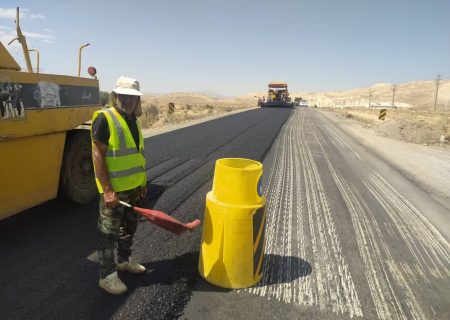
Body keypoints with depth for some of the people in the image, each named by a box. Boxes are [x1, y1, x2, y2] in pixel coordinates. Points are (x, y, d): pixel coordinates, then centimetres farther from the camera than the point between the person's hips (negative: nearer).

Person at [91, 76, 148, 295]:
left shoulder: (132, 119, 9)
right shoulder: (104, 118, -15)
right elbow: (97, 156, -19)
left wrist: (142, 181, 16)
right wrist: (107, 190, -22)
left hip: (133, 187, 8)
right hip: (114, 190, -8)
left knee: (129, 226, 21)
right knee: (109, 232, 5)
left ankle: (124, 260, 41)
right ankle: (107, 276, 20)